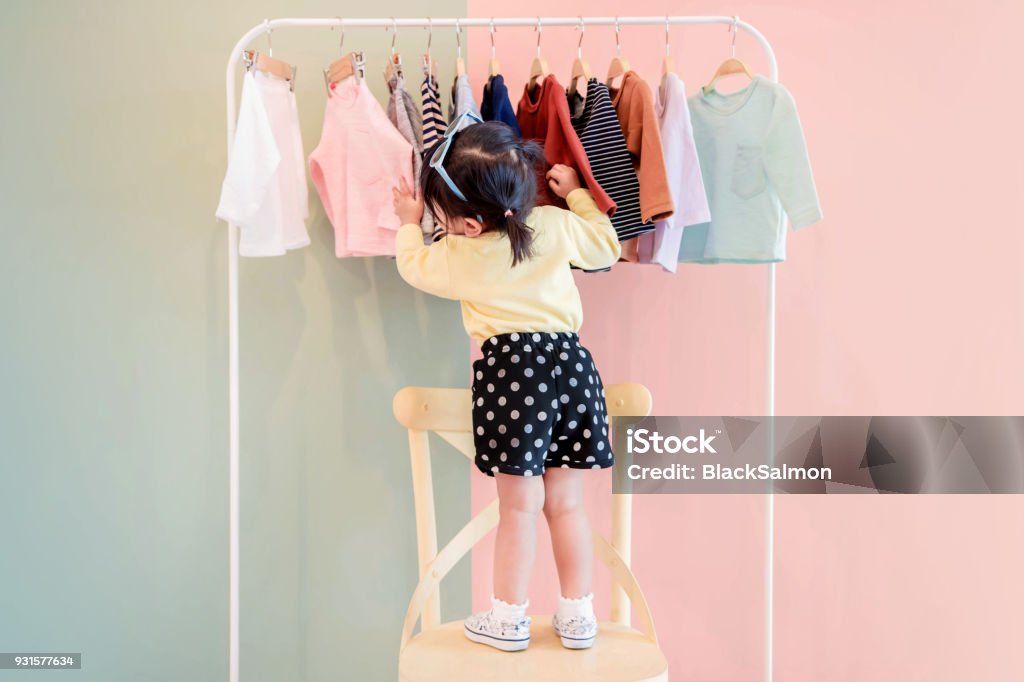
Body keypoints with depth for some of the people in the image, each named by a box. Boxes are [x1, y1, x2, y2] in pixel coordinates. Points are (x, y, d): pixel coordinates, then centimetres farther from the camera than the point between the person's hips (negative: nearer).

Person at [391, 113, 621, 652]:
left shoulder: (458, 256, 0)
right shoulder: (557, 224, 5)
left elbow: (414, 265, 21)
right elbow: (606, 247, 22)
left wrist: (409, 222, 38)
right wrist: (577, 193, 32)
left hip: (511, 366, -4)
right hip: (572, 361, 4)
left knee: (519, 505, 5)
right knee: (565, 502, 14)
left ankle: (508, 618, 18)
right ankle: (577, 615, 22)